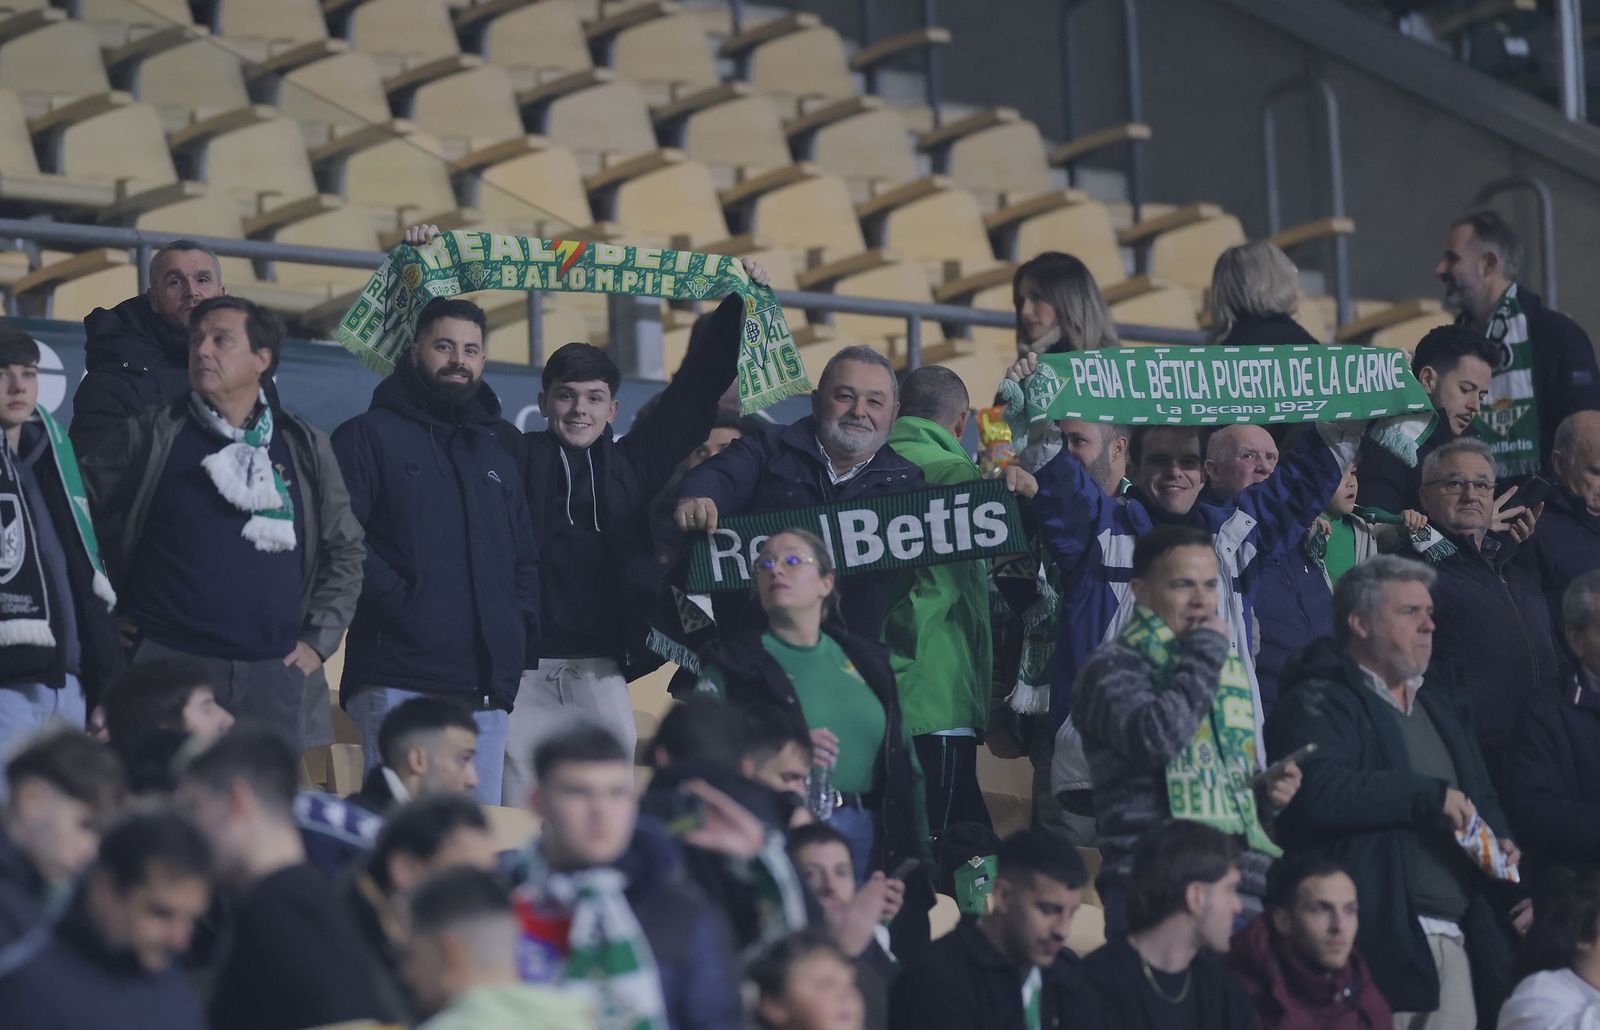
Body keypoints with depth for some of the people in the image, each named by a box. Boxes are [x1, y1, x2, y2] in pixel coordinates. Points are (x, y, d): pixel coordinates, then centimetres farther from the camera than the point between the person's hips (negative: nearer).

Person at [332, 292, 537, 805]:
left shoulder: (500, 449, 25)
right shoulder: (370, 436, 7)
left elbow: (527, 556, 28)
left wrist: (520, 622, 10)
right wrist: (397, 601, -14)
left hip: (486, 686, 6)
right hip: (398, 680, -6)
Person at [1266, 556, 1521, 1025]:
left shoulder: (1437, 702, 25)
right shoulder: (1318, 704, -3)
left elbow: (1482, 797, 33)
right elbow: (1321, 793, -21)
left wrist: (1499, 838, 9)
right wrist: (1430, 795, -15)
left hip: (1454, 936, 8)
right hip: (1379, 933, -8)